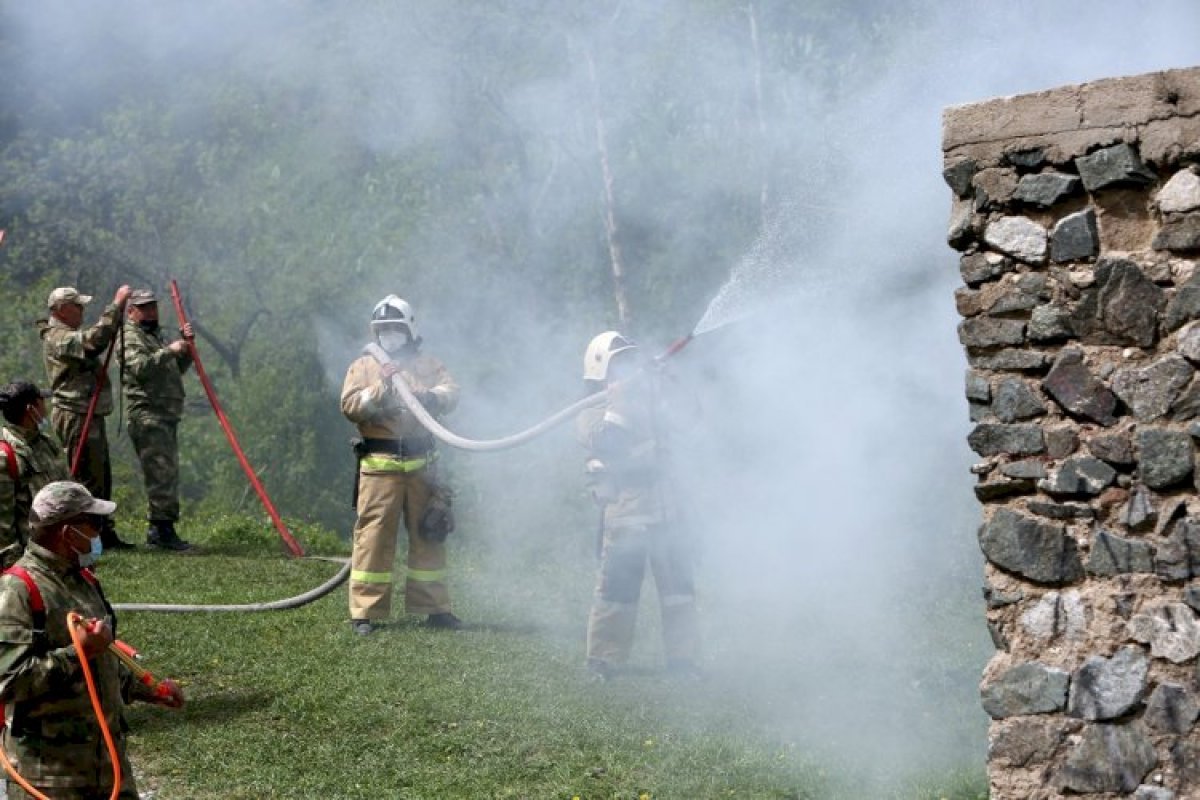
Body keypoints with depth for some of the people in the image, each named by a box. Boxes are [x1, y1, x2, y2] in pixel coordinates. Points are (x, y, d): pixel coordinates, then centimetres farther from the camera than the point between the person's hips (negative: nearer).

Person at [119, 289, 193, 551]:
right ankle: (163, 528, -15)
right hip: (146, 414, -10)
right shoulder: (129, 337, -4)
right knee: (161, 471, -14)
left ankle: (158, 530, 15)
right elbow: (139, 367, -21)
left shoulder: (156, 335, 25)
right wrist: (169, 350, -23)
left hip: (166, 415, 10)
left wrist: (186, 346, 11)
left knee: (168, 473, 10)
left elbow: (177, 369, 26)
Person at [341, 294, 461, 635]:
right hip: (379, 464, -3)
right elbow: (350, 406, -6)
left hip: (422, 463, 3)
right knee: (374, 535, -6)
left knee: (429, 534, 8)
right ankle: (365, 612, -2)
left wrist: (430, 396, -22)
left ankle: (434, 607, 18)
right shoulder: (363, 366, 7)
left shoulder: (427, 365, 14)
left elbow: (451, 393, -2)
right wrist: (381, 388, -19)